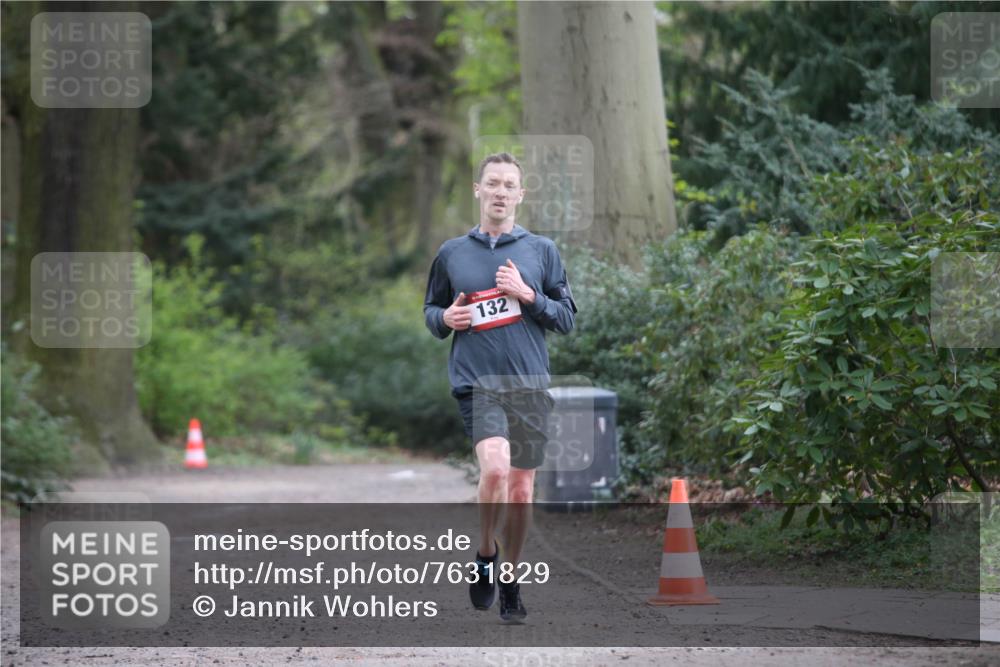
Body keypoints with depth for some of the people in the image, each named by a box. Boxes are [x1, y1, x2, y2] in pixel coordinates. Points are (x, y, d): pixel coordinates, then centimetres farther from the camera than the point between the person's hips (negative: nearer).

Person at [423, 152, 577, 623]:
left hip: (530, 383, 2)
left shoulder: (542, 250, 8)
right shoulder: (452, 253, 9)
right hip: (476, 379, -2)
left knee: (521, 487, 5)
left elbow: (567, 319, 7)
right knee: (495, 466, -24)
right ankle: (485, 554, -2)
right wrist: (445, 318, -3)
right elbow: (430, 310, 20)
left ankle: (510, 579, 22)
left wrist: (528, 297, -9)